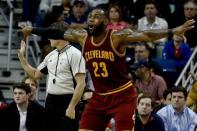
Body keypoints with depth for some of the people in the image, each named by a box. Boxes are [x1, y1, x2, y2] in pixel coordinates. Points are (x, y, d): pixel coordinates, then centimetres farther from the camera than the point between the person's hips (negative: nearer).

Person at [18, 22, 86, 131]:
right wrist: (21, 57, 19)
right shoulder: (51, 56, 14)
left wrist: (71, 107, -22)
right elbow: (35, 75, 25)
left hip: (66, 102, -8)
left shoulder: (74, 54, -12)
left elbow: (81, 84, -17)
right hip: (50, 102, 8)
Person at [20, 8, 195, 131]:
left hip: (123, 96, -6)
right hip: (99, 97, 6)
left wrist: (173, 31, -39)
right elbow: (57, 33, 11)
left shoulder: (117, 37, -18)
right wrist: (32, 30, 17)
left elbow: (146, 35, -27)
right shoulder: (82, 37, -1)